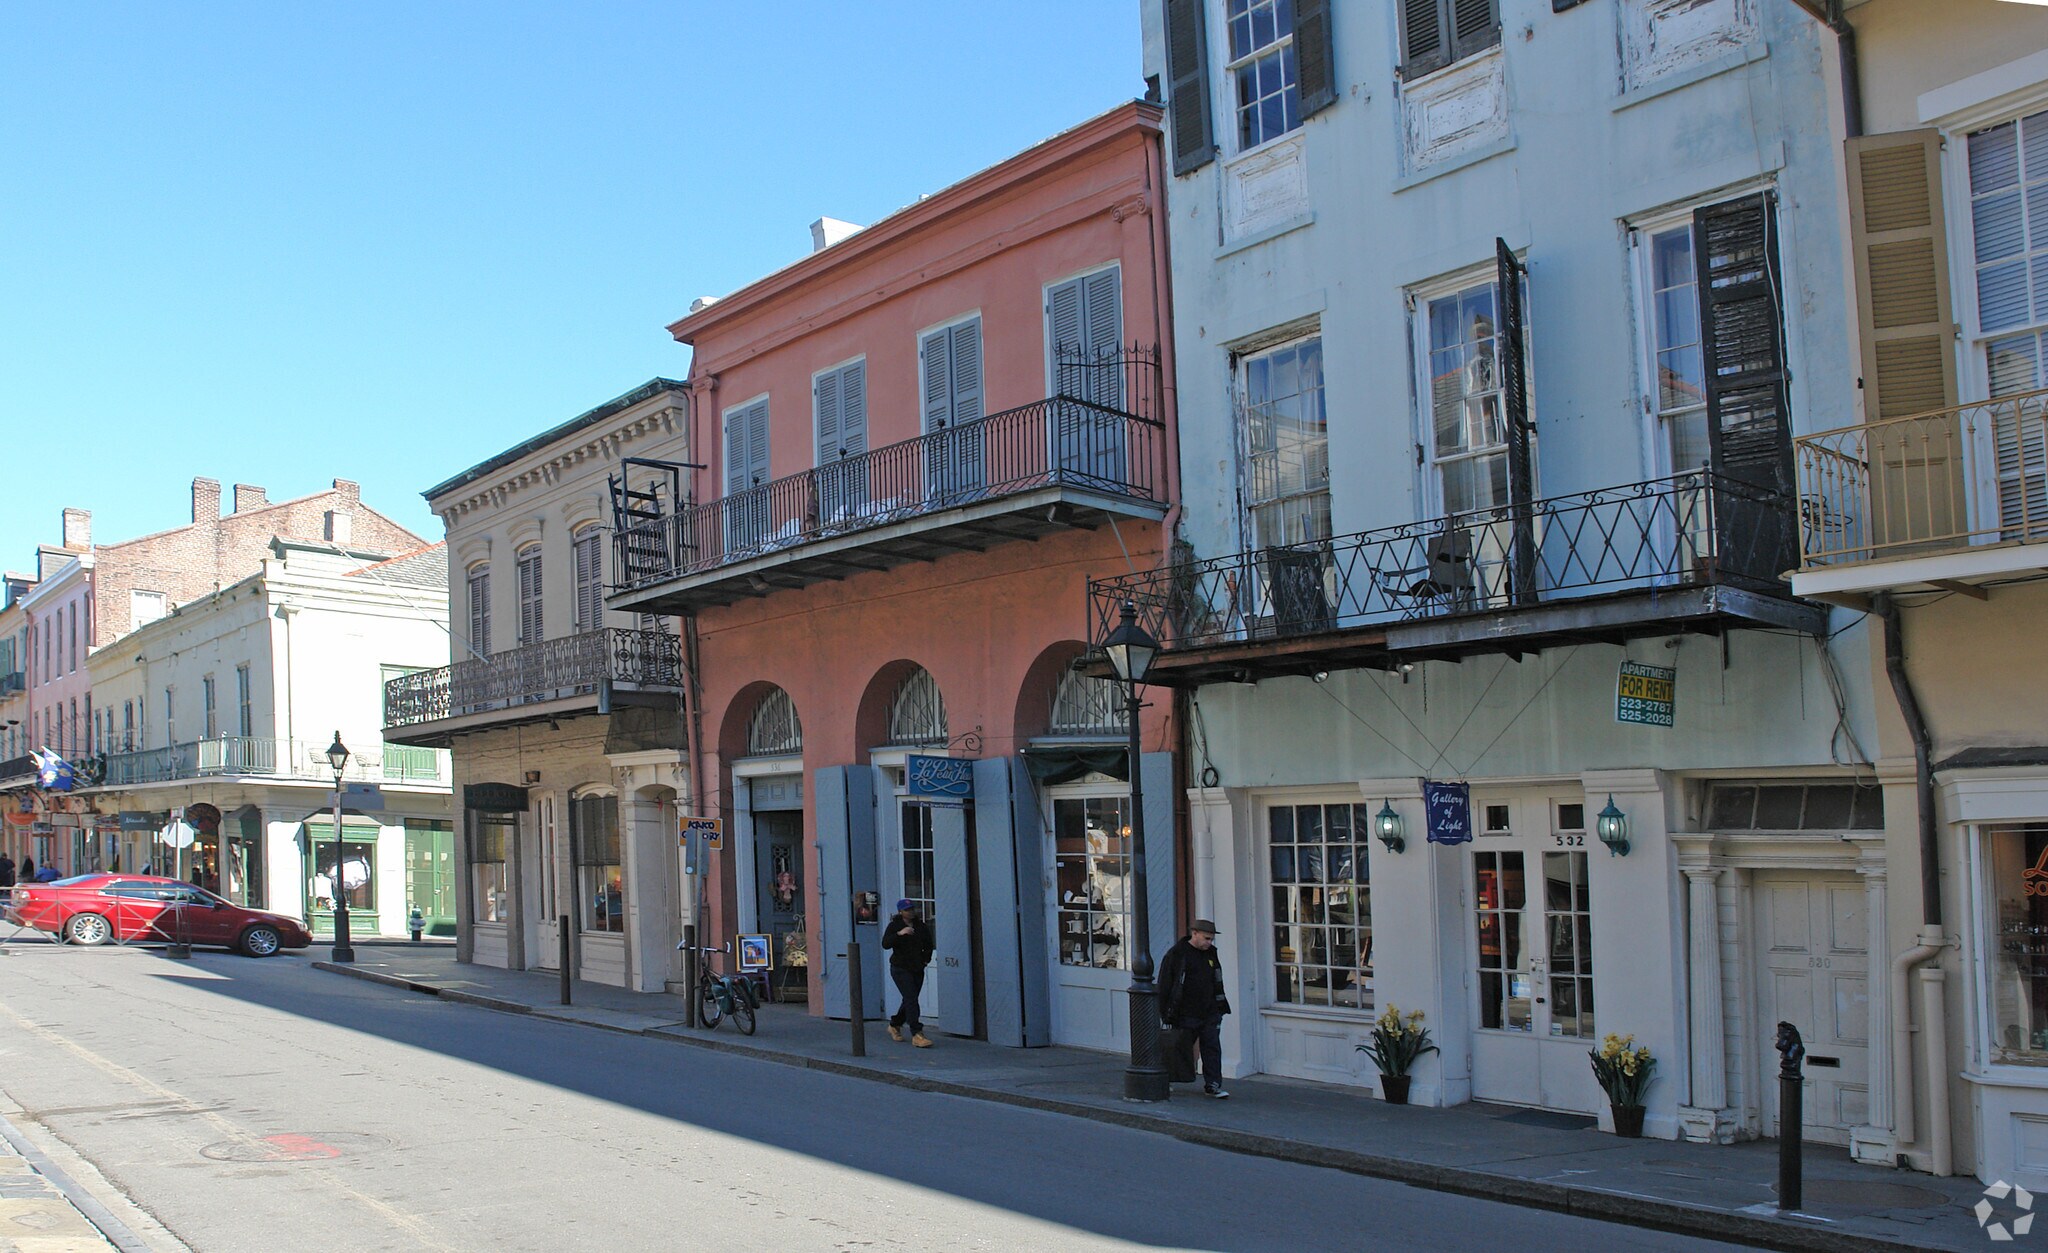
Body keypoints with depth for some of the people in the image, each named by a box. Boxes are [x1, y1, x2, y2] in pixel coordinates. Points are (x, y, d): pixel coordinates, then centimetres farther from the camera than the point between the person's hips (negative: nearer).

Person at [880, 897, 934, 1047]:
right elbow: (885, 944, -20)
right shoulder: (894, 926, -6)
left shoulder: (921, 926, 8)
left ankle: (895, 1025, 36)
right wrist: (899, 934, -31)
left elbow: (928, 945, 21)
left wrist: (926, 959, 7)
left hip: (917, 970, 6)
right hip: (900, 969, -6)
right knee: (911, 1000, -15)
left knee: (909, 1000, 14)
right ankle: (916, 1034, -18)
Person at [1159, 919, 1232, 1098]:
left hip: (1210, 1014, 5)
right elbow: (1164, 985, -7)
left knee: (1212, 1048, 0)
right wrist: (1166, 1013, -9)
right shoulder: (1176, 954, -8)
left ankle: (1213, 1085, 4)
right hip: (1186, 1015, -5)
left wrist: (1221, 1005, 20)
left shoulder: (1211, 953, 11)